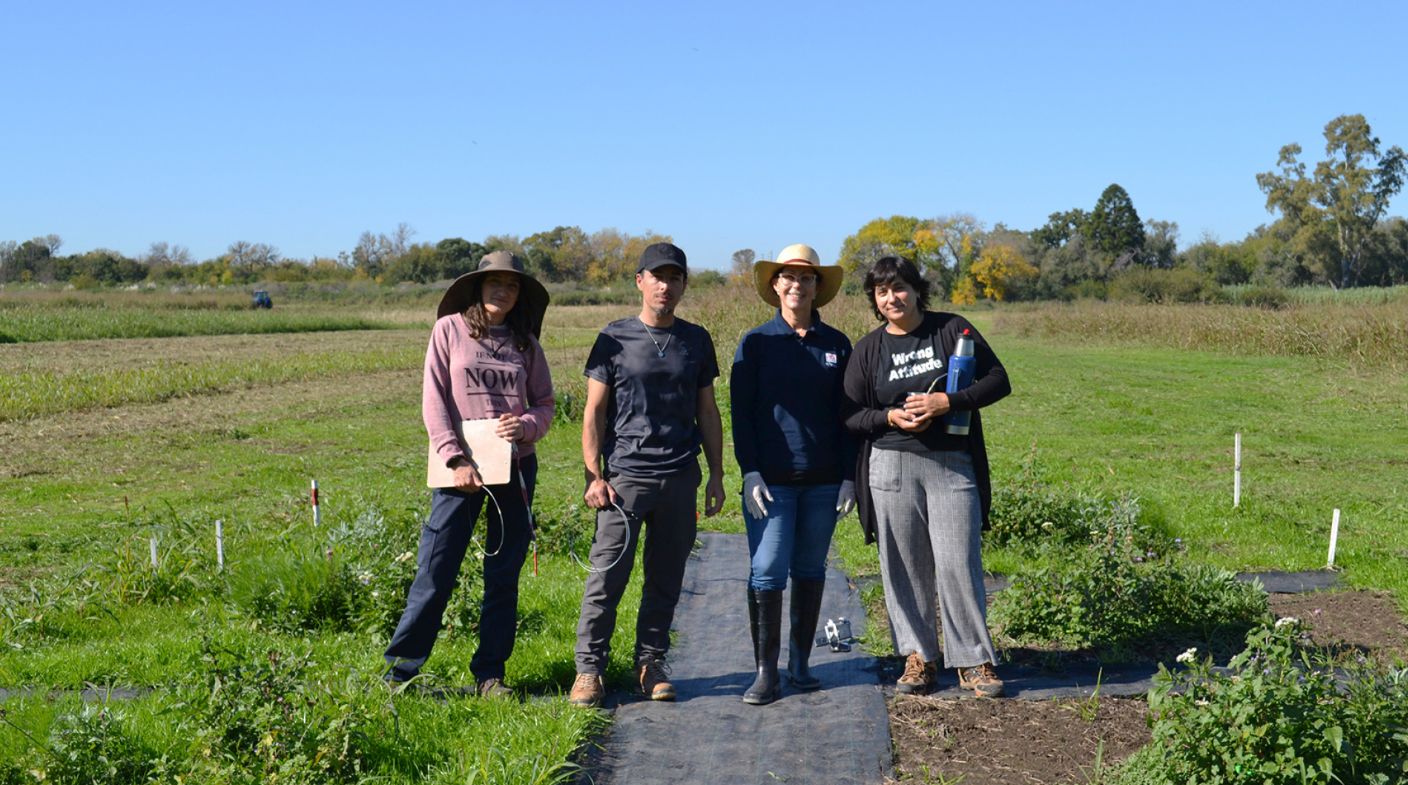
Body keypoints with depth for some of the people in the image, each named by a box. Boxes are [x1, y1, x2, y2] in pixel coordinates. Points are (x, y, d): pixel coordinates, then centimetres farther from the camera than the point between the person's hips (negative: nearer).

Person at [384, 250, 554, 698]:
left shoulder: (524, 342, 11)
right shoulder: (450, 329, 3)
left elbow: (545, 404, 13)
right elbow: (433, 400, -2)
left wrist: (525, 425, -10)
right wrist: (454, 459, -11)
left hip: (515, 466, 3)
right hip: (461, 467, -3)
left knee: (504, 574, 5)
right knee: (436, 571, -4)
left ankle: (490, 673, 14)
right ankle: (400, 670, 8)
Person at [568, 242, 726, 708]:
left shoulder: (696, 341, 11)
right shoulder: (614, 339, 3)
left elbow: (707, 411, 15)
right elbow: (594, 411, 3)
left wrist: (717, 475, 10)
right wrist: (593, 476, -6)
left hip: (680, 478, 3)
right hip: (625, 476, -2)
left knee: (666, 578, 7)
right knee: (607, 576, -5)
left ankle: (651, 663, 19)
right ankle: (589, 669, 4)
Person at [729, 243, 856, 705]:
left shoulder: (836, 345, 8)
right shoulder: (756, 343, 2)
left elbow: (847, 415, 10)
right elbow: (741, 412, 0)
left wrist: (848, 476, 4)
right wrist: (750, 472, -9)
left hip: (823, 479, 2)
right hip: (771, 479, -2)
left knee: (810, 570, 8)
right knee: (766, 572, -8)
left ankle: (800, 663, 18)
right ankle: (766, 673, -3)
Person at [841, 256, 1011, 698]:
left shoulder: (952, 329, 4)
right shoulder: (869, 349, 9)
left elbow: (998, 381, 2)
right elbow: (850, 414, 9)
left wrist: (947, 402, -12)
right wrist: (890, 417, -11)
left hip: (952, 465, -2)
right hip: (892, 466, 2)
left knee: (958, 563, -6)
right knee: (904, 566, 3)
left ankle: (974, 662, 5)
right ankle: (918, 657, 16)